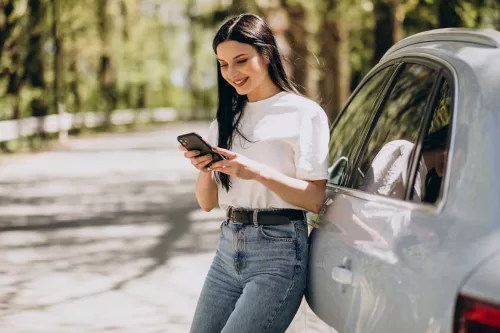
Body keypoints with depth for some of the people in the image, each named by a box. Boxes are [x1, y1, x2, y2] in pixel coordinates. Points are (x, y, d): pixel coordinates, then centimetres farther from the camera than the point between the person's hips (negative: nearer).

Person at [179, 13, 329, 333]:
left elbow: (315, 199, -9)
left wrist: (258, 172, -21)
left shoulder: (304, 113, -3)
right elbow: (207, 202, 13)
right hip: (228, 247, 6)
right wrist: (205, 169, -8)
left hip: (278, 250, -6)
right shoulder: (227, 119, 15)